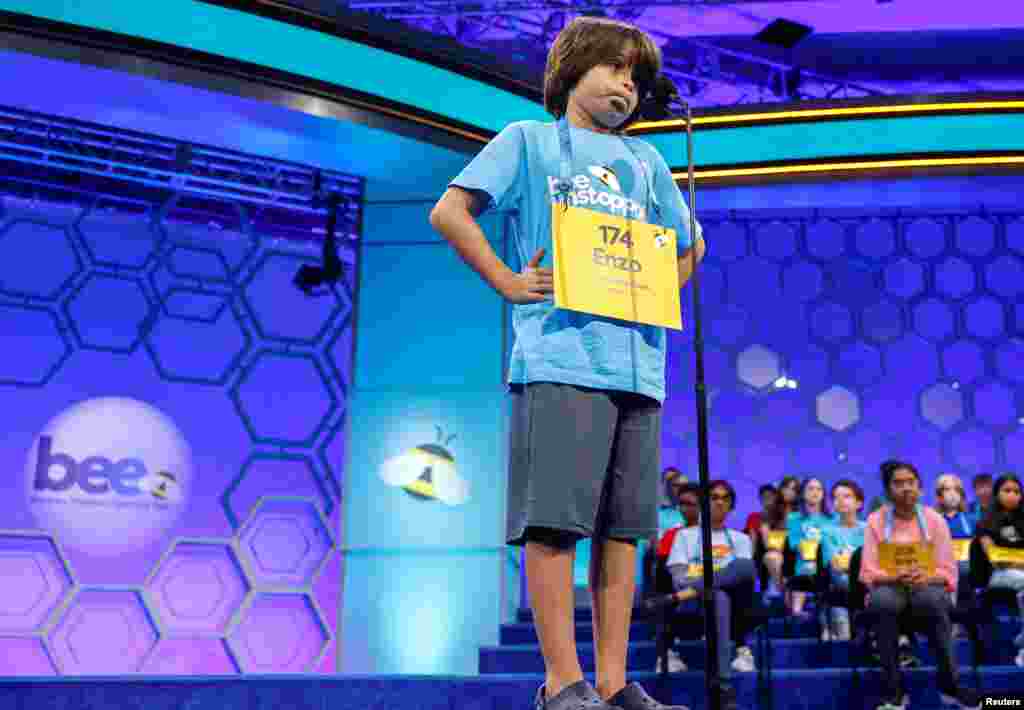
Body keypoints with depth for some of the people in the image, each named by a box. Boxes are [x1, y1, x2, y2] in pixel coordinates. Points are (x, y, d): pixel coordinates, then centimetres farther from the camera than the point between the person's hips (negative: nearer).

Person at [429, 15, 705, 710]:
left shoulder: (645, 160, 25)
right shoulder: (530, 139, 12)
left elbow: (690, 246, 33)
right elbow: (450, 212, 4)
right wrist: (508, 282, -4)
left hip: (638, 361, 6)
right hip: (562, 356, -5)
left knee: (623, 525, 3)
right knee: (556, 520, -9)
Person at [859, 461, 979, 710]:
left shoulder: (934, 520, 2)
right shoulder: (876, 520, 0)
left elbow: (948, 572, -2)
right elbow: (868, 573, -5)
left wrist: (925, 578, -24)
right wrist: (895, 577, -26)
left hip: (927, 586, 0)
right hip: (889, 586, 0)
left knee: (934, 599, -37)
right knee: (883, 600, -37)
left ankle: (950, 685, -21)